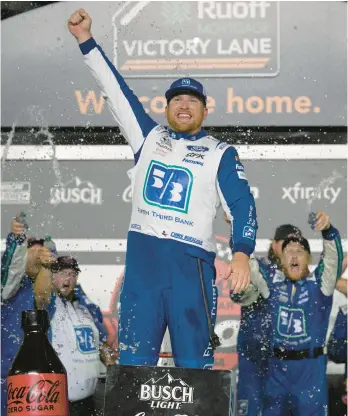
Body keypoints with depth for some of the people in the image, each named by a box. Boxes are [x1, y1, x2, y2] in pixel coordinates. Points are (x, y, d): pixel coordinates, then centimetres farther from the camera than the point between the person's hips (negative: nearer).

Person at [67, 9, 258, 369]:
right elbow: (117, 91, 15)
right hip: (142, 255, 3)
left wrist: (242, 252, -18)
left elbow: (242, 205, -1)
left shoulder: (221, 153, 8)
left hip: (192, 261, -3)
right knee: (133, 360, -1)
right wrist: (86, 41, 9)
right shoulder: (149, 137, 17)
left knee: (194, 364, -3)